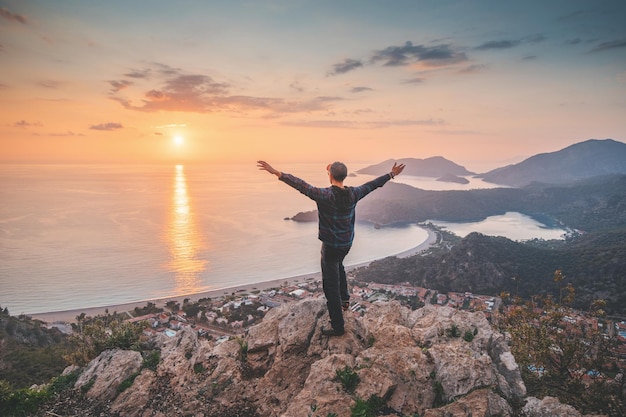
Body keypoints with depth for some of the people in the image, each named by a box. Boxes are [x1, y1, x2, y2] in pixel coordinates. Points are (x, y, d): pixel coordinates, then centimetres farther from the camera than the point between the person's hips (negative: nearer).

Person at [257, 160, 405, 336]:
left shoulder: (325, 195, -23)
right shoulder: (353, 194, -7)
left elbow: (302, 186, -31)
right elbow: (373, 184, 6)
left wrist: (277, 173, -33)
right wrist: (391, 175, 20)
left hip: (331, 245, -6)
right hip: (347, 243, 6)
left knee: (331, 286, 4)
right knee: (338, 265, 38)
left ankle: (338, 327, 11)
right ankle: (345, 298, 43)